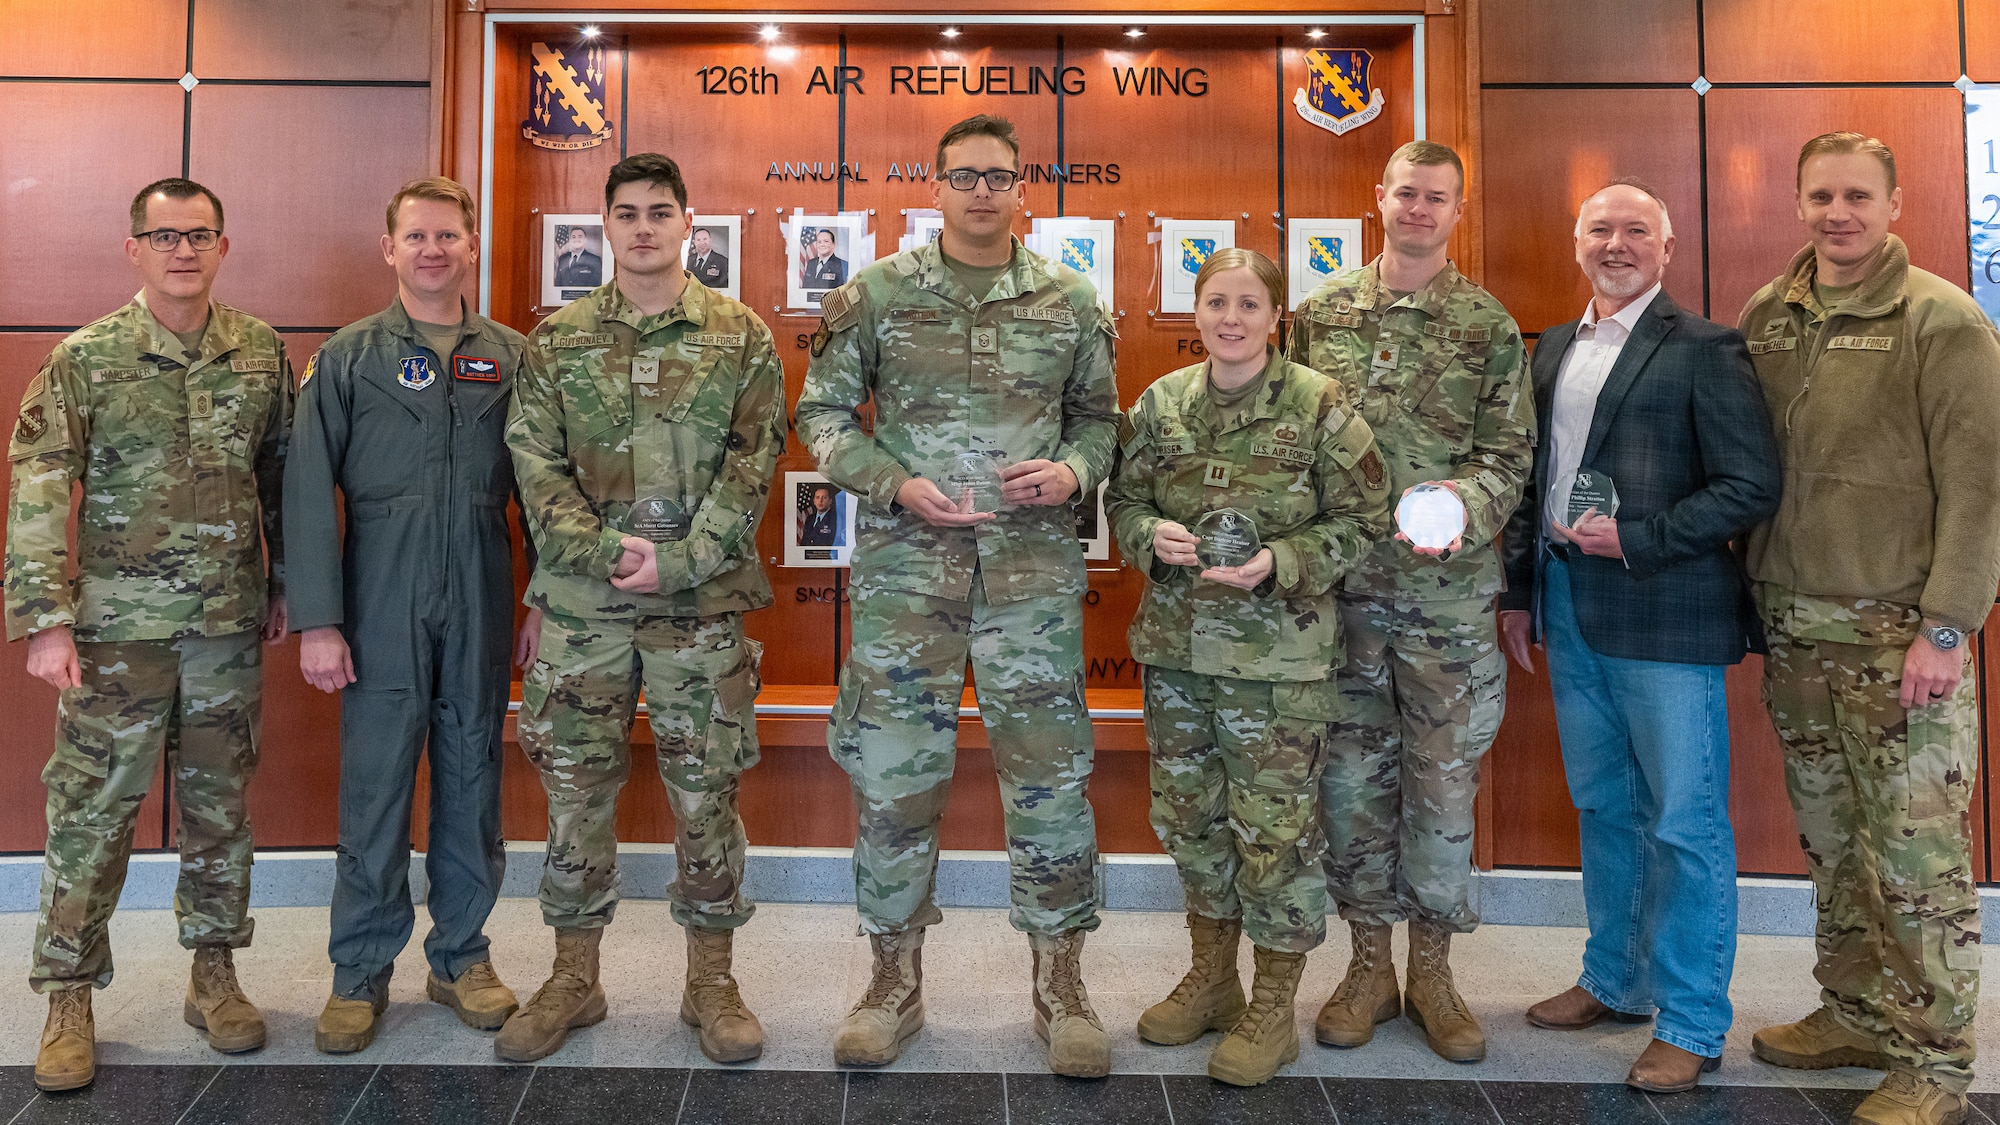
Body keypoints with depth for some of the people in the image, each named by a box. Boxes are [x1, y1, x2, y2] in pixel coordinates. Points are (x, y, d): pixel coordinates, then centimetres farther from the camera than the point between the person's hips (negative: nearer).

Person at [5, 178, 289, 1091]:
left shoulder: (262, 353, 4)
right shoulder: (84, 359, -4)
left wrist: (283, 586, 12)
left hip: (228, 624, 3)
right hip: (116, 625, -2)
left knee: (220, 803, 11)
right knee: (91, 809, 4)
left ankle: (214, 972, 26)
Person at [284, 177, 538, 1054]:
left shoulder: (511, 357, 8)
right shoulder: (348, 356, 4)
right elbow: (308, 491, -1)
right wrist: (317, 620, -7)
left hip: (481, 610, 2)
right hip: (381, 611, -1)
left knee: (472, 783, 9)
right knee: (374, 789, 4)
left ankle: (461, 955, 23)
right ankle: (360, 972, 18)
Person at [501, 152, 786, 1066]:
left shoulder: (741, 337, 4)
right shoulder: (557, 339, 9)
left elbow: (752, 466, -3)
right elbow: (535, 463, 2)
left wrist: (677, 562, -12)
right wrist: (603, 550, -12)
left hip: (702, 601, -1)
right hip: (578, 602, 2)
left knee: (706, 786, 5)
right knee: (575, 786, 8)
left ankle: (711, 980, 20)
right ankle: (573, 978, 25)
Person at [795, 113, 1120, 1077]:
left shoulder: (1071, 301, 8)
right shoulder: (875, 295, 4)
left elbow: (1100, 417, 15)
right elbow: (820, 414, 6)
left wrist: (1072, 470, -7)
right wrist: (896, 485, -9)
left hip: (1034, 567, 1)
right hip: (904, 564, 0)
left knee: (1050, 772, 3)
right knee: (892, 772, 5)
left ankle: (1060, 985, 20)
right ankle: (895, 980, 22)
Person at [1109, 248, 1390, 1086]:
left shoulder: (1320, 405, -6)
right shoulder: (1160, 402, 5)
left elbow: (1361, 520, -5)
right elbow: (1123, 499, 12)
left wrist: (1280, 565, -18)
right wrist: (1152, 535, -10)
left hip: (1280, 653, -4)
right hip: (1176, 645, 4)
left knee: (1275, 824, 1)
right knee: (1189, 814, 14)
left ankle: (1273, 1010, 19)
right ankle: (1211, 979, 34)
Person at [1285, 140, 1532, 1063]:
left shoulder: (1489, 327, 4)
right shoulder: (1319, 314, 8)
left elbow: (1509, 455, 1)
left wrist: (1461, 503, -20)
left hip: (1448, 590, -1)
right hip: (1340, 582, 1)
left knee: (1444, 778, 6)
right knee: (1351, 774, 7)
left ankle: (1430, 966, 23)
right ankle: (1369, 962, 23)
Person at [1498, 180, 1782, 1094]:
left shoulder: (1703, 349, -5)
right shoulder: (1554, 348, 14)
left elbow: (1753, 486, -10)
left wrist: (1637, 538, -18)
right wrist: (1518, 592, 13)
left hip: (1663, 615, -6)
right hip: (1569, 611, 6)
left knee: (1685, 825, 1)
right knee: (1602, 807, 17)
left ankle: (1690, 1025, 14)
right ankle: (1614, 981, 32)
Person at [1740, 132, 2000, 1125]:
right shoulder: (1765, 318, 9)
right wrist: (1752, 594, 6)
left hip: (1897, 632, -5)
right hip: (1793, 628, 5)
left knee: (1917, 854, 1)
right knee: (1830, 843, 14)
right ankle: (1855, 1016, 30)